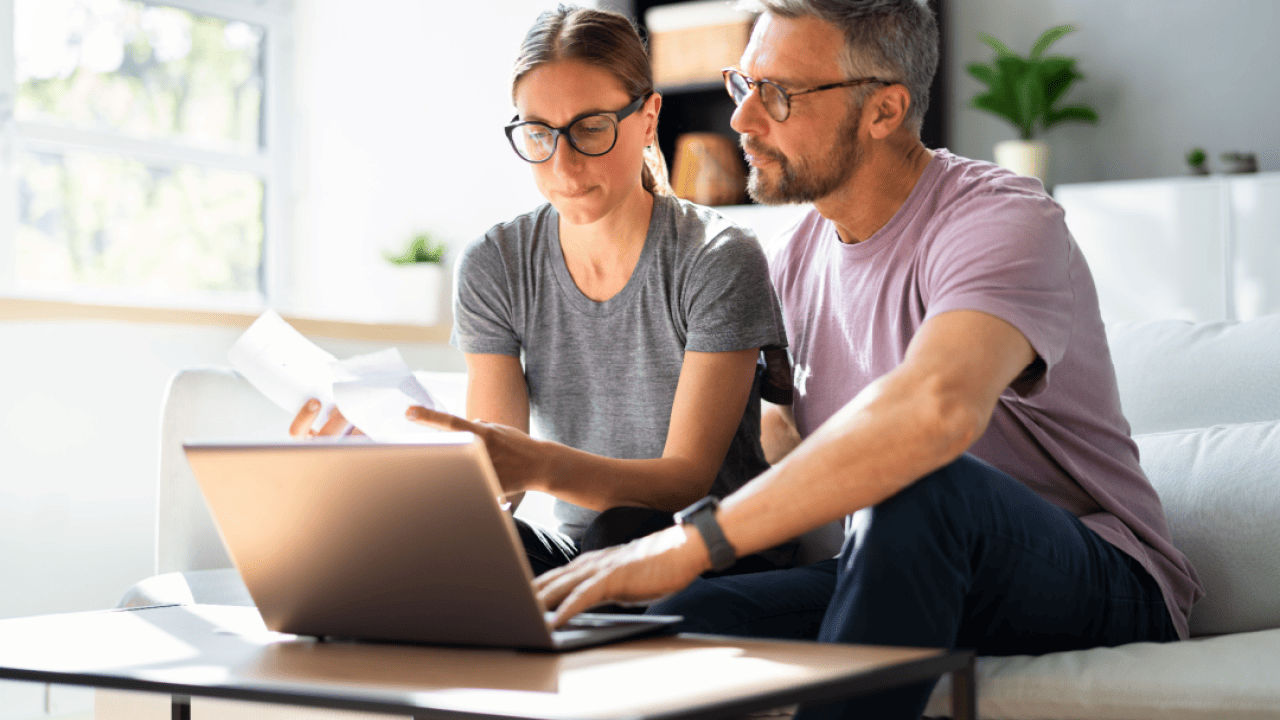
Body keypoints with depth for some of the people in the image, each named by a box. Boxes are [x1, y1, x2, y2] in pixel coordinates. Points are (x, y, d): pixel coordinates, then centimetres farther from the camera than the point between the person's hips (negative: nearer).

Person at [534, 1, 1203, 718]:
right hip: (913, 577, 5)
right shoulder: (796, 258, 6)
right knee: (676, 619, -21)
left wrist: (691, 543, -43)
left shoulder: (1003, 220, -19)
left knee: (925, 487, -37)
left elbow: (938, 406, -42)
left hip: (1101, 588, -5)